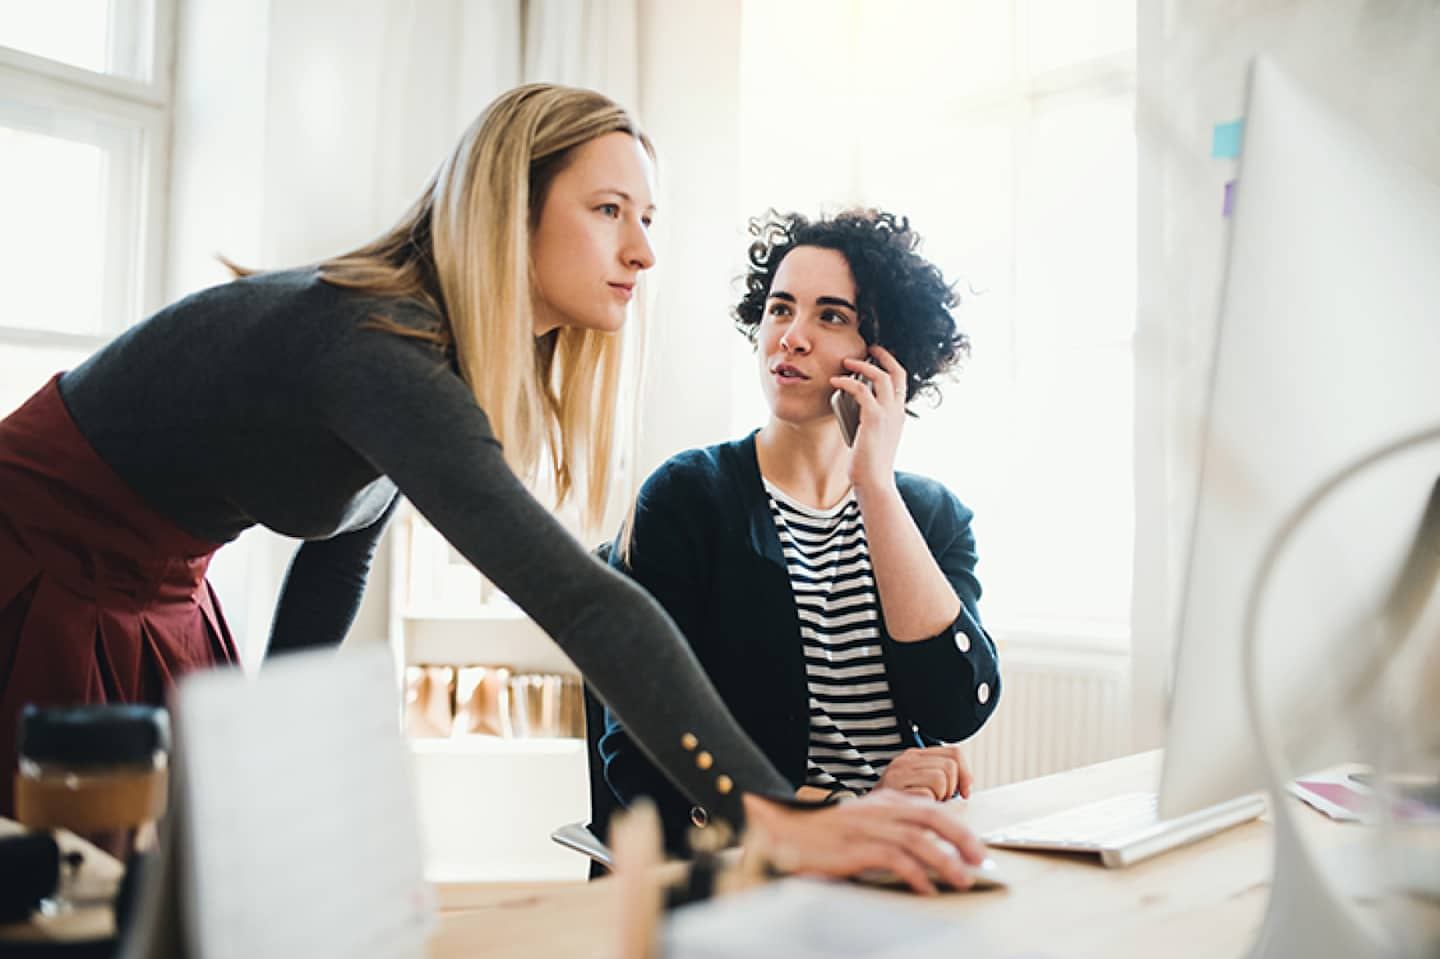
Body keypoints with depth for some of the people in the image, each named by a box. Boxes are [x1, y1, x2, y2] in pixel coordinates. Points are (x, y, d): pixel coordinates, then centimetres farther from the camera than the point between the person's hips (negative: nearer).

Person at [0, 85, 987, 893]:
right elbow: (578, 600, -49)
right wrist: (775, 815, -53)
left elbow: (340, 546, 5)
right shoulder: (379, 352, -37)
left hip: (157, 588, 8)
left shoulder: (440, 359, -7)